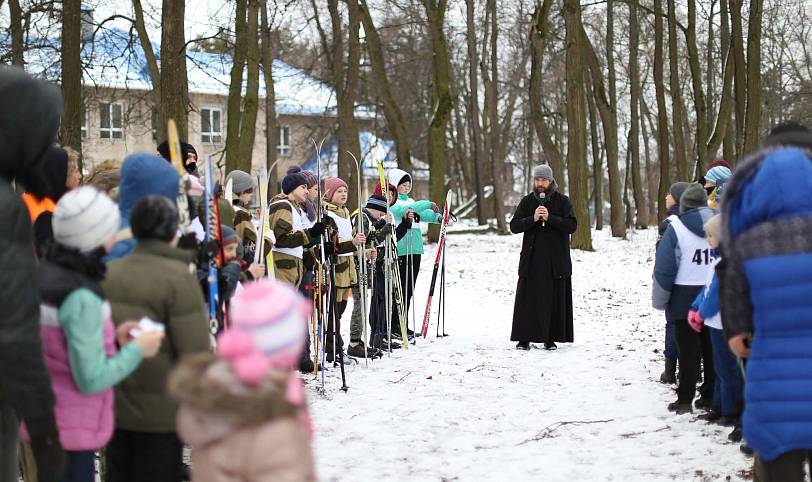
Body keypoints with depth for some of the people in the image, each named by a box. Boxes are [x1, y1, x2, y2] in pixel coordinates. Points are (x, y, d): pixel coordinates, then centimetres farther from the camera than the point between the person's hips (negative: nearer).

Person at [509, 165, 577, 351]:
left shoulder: (562, 201, 3)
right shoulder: (527, 201, 8)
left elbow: (572, 225, -7)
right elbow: (514, 226, 1)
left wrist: (549, 218, -18)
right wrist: (533, 219, -14)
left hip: (556, 260, -1)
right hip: (531, 260, 1)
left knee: (554, 300, 1)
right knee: (527, 299, -1)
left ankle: (550, 339, 8)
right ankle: (524, 338, 3)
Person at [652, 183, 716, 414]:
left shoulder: (676, 228, -11)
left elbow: (664, 268, -11)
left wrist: (659, 300, -1)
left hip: (685, 299, -4)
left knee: (687, 350, 1)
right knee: (711, 348, 12)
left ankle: (685, 399, 2)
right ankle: (710, 395, 18)